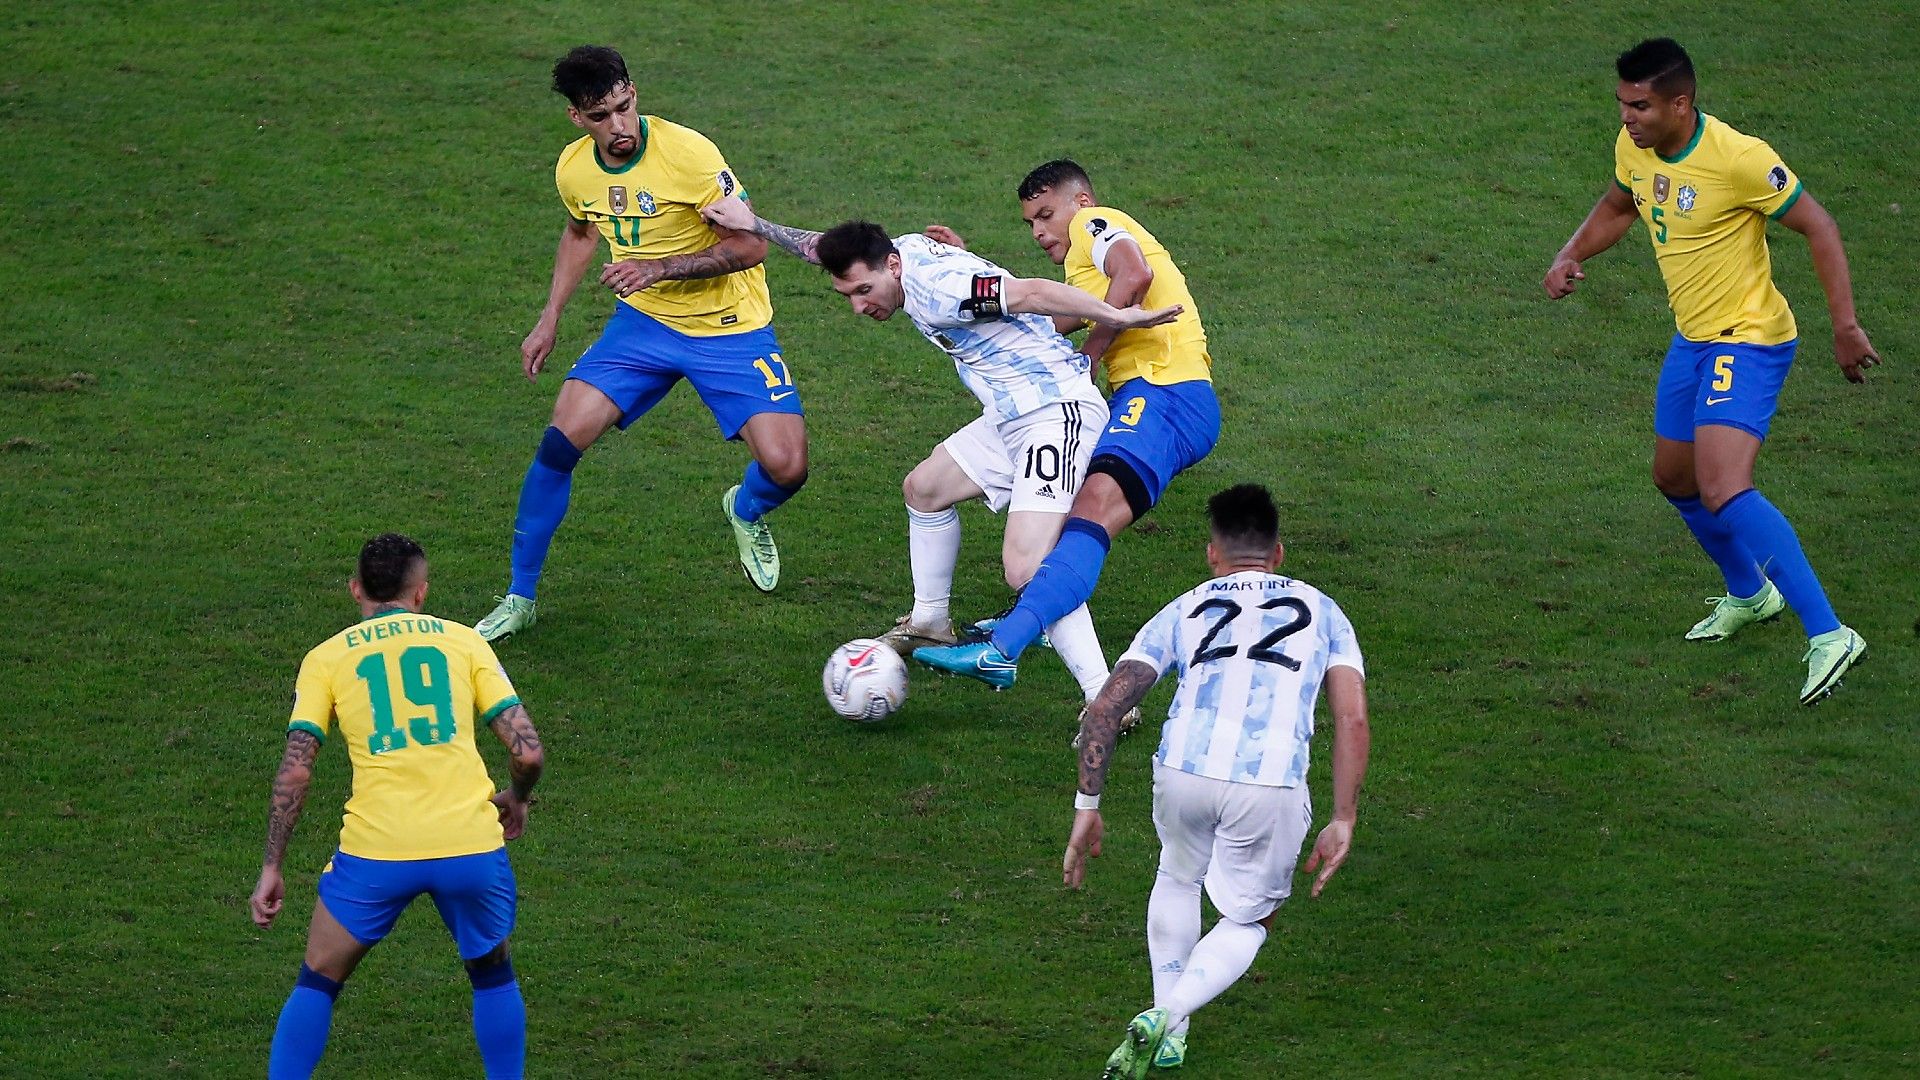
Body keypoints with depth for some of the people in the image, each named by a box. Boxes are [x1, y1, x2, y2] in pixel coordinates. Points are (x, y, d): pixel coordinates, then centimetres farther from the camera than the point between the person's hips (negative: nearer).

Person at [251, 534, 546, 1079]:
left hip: (375, 852, -1)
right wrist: (516, 801, 26)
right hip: (471, 847, 1)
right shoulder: (463, 641, 12)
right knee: (493, 975, 25)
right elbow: (528, 751, 5)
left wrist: (271, 868, 8)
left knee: (317, 983, 17)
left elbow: (295, 771, 2)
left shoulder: (326, 657, 11)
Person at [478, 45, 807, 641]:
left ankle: (746, 512, 25)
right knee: (561, 439, -13)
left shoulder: (687, 153, -24)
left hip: (730, 328, -4)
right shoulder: (574, 167, -6)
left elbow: (750, 246, -20)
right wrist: (549, 320, 14)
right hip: (643, 322, 4)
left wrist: (660, 268, -28)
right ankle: (519, 600, 2)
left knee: (786, 466, -16)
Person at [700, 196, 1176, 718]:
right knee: (924, 488, 28)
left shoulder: (936, 289, -24)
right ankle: (929, 623, 46)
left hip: (1057, 415, -11)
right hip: (1010, 416, 11)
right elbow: (826, 249, 24)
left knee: (1026, 568, -24)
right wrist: (755, 224, 33)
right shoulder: (905, 248, 5)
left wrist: (1117, 318, -31)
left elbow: (1031, 292, -30)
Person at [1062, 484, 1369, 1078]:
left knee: (1178, 878, 34)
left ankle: (1169, 1026, 32)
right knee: (1249, 920, 22)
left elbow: (1103, 709, 12)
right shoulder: (1320, 611, 22)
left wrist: (1087, 807, 16)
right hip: (1273, 785, -1)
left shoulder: (1183, 611, 22)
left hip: (1182, 772, 1)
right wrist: (1342, 822, 10)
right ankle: (1167, 1016, -2)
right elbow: (1353, 721, 8)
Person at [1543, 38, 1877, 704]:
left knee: (1723, 492, -24)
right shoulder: (1634, 148, -1)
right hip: (1693, 340, 9)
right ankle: (1749, 595, 48)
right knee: (1675, 479, 22)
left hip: (1748, 342, -9)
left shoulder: (1737, 159, -24)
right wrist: (1571, 257, 4)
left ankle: (1828, 636, -25)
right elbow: (1619, 206, 21)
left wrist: (1845, 325, -20)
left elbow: (1817, 227, -17)